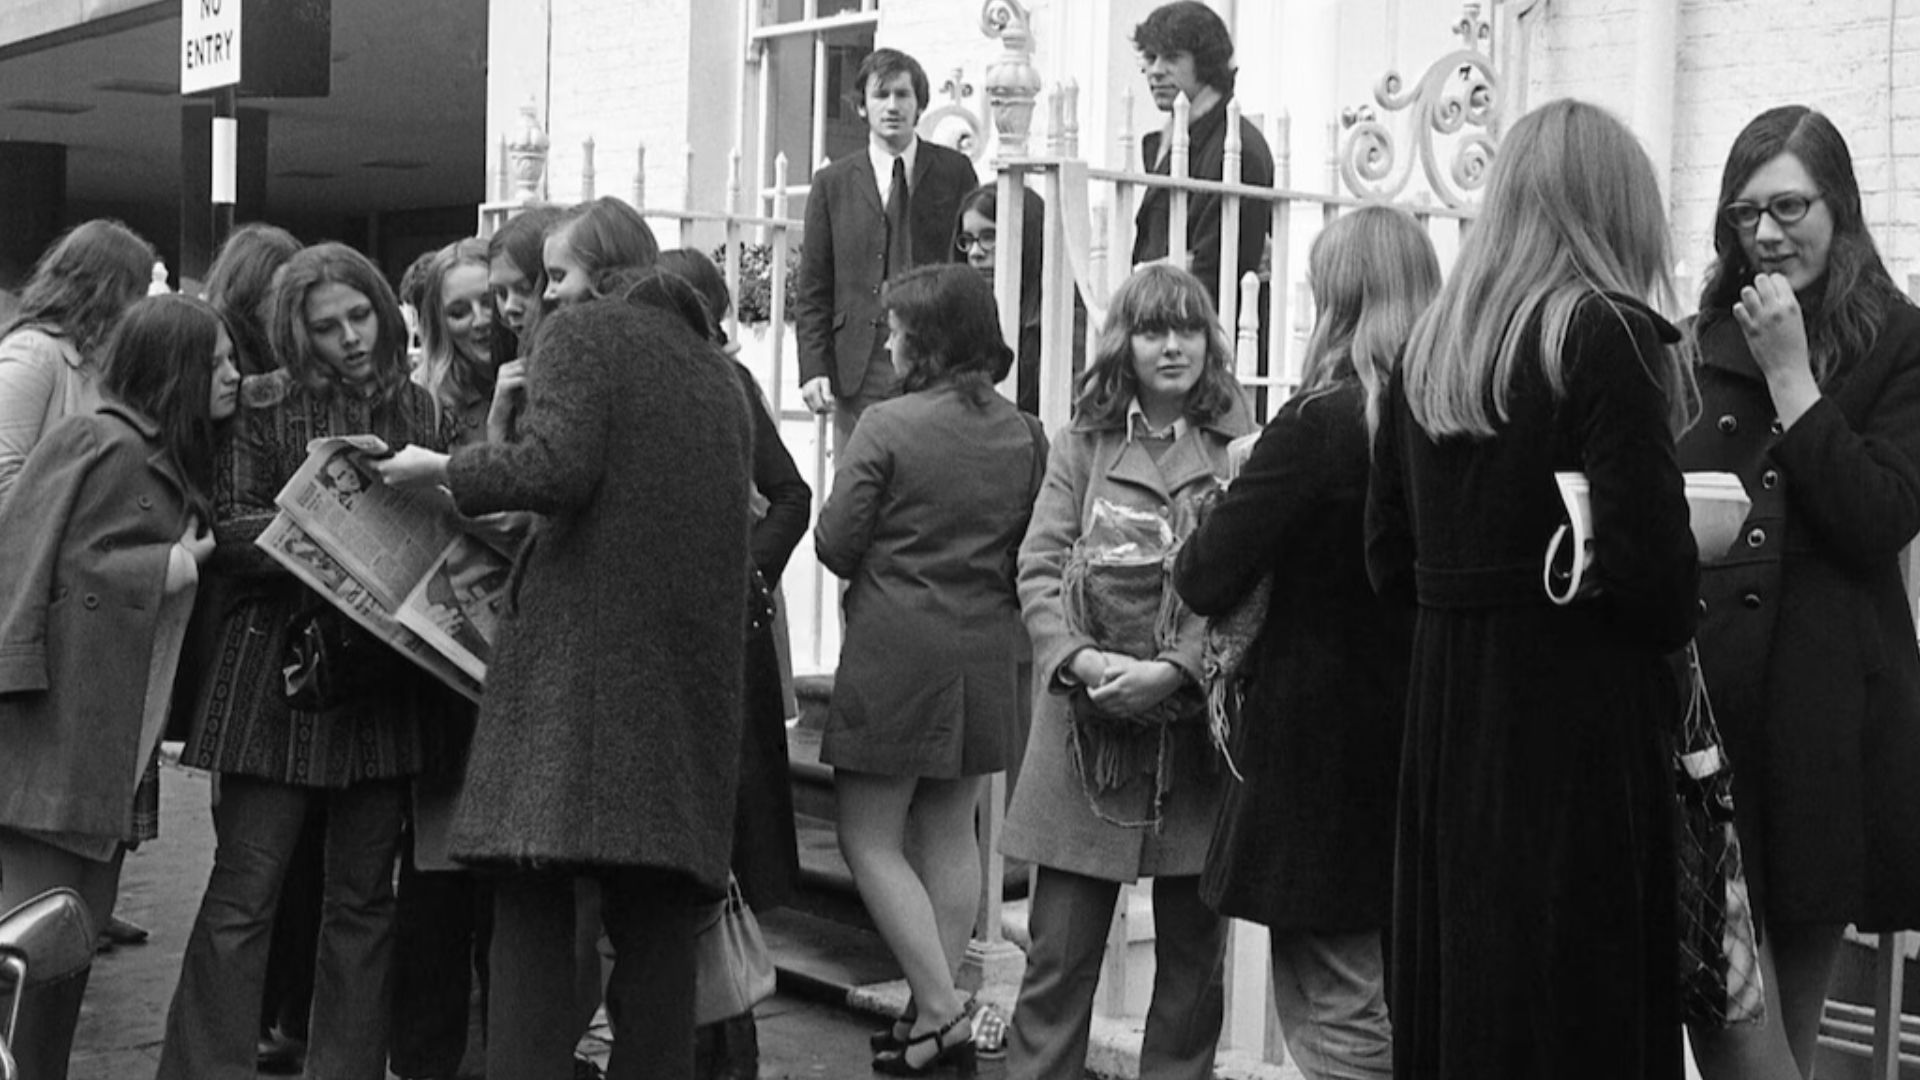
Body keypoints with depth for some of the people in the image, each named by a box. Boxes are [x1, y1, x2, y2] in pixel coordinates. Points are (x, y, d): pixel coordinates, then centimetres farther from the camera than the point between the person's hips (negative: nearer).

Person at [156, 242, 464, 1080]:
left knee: (364, 895, 7)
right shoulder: (264, 406, 2)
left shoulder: (419, 408, 11)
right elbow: (228, 536, -4)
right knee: (243, 892, -3)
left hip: (385, 673, 3)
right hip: (280, 669, -3)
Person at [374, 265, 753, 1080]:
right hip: (693, 663, 6)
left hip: (585, 640, -6)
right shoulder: (714, 370, 21)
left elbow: (559, 468, -15)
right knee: (656, 914, 6)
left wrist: (444, 469, 0)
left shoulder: (581, 333, 1)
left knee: (534, 896, -4)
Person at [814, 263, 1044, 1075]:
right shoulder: (1024, 436, 3)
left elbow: (835, 542, -10)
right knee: (951, 834, 15)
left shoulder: (888, 427, -12)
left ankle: (942, 1014, -2)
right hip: (988, 649, 6)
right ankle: (937, 1012, 19)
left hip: (897, 650, -6)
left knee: (868, 836, 5)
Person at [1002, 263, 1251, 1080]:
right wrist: (1078, 658, -14)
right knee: (1058, 957, 1)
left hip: (1198, 726, -1)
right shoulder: (1082, 446, 8)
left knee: (1192, 958, 9)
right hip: (1087, 732, 1)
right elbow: (1038, 568, 2)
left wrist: (1174, 670, -17)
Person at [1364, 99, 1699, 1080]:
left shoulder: (1429, 345, 8)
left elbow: (1390, 561, 9)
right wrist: (1671, 619, 3)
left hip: (1444, 711, 6)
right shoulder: (1608, 336, -10)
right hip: (1579, 709, -6)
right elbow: (1647, 559, -17)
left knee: (1453, 995, 13)